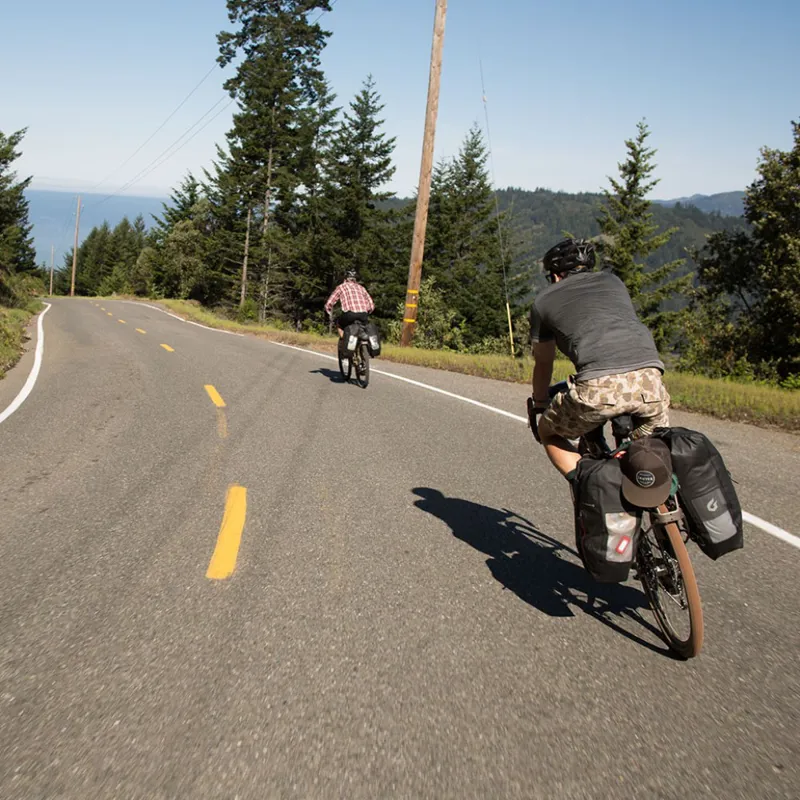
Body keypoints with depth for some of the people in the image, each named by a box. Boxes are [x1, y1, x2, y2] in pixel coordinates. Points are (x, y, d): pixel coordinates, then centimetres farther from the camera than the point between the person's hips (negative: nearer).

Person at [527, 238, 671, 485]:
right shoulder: (612, 281, 31)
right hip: (649, 381, 4)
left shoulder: (544, 300, 23)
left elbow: (543, 364, 33)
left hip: (600, 387, -3)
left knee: (548, 432, 23)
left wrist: (538, 405, 50)